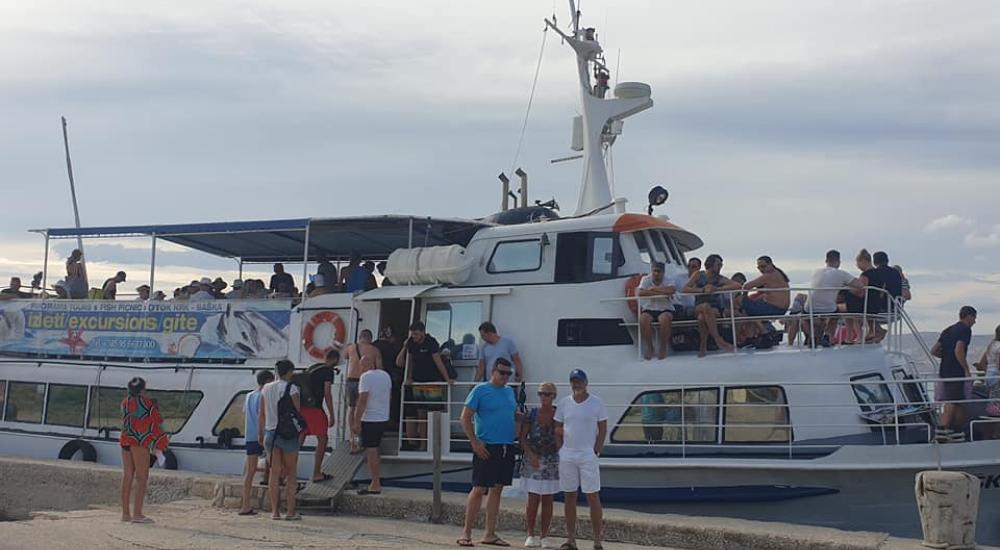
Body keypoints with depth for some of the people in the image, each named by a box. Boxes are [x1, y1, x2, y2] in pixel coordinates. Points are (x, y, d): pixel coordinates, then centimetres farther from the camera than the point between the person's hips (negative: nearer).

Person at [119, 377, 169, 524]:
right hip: (140, 443, -7)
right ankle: (137, 514, -12)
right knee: (141, 477, -6)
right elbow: (158, 422, -4)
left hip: (125, 441, 7)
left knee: (127, 477, 10)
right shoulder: (146, 403, -8)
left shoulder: (125, 402, 12)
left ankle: (125, 513, 13)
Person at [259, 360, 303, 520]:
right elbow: (297, 412, -9)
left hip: (270, 433, 4)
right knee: (291, 473, 6)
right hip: (288, 434, -4)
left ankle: (274, 511, 6)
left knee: (274, 473, 7)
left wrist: (260, 433, 16)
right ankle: (290, 511, 5)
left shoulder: (266, 389, 5)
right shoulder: (292, 388, -10)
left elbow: (261, 414, 9)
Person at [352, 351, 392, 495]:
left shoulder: (366, 377, -14)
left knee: (371, 451, -4)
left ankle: (375, 485, -4)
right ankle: (377, 479, 23)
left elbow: (362, 400, -18)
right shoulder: (386, 375, 10)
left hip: (370, 419, -8)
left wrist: (356, 421, -16)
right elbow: (389, 395, 21)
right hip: (383, 418, 8)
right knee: (374, 450, 19)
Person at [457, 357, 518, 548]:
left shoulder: (510, 391, 14)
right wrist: (475, 442, -13)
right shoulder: (480, 390, -5)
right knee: (479, 489, -7)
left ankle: (489, 534, 14)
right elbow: (465, 417, -7)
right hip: (486, 448, -7)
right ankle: (466, 532, 0)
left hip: (507, 447, 7)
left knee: (497, 489, 9)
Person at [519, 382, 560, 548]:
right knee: (533, 499, -2)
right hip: (533, 461, -1)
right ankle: (531, 535, 8)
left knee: (548, 500, 3)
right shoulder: (531, 413, -1)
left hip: (553, 461, 1)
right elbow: (522, 437, -2)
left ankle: (544, 536, 10)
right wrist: (530, 454, -14)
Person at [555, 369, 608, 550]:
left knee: (593, 498, -4)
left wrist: (596, 452, -7)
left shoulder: (596, 403, 0)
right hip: (567, 457, 3)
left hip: (588, 456, -3)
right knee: (569, 497, 6)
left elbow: (603, 429, 1)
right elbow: (558, 430, 11)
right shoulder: (564, 403, 8)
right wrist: (560, 451, 1)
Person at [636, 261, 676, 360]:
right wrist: (662, 292, -15)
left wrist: (655, 288, -14)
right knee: (643, 319, -32)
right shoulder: (645, 279, 3)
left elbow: (672, 290, -22)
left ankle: (663, 347, -18)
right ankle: (649, 347, -15)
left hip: (665, 310, -1)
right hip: (649, 309, 1)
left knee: (664, 319, -35)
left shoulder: (667, 281, 2)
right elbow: (639, 293, -16)